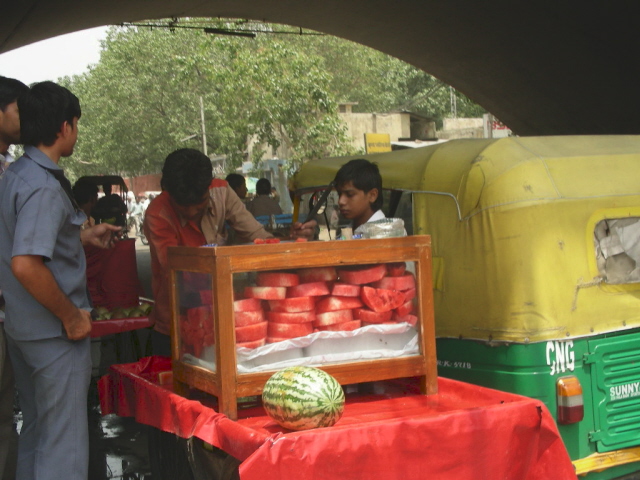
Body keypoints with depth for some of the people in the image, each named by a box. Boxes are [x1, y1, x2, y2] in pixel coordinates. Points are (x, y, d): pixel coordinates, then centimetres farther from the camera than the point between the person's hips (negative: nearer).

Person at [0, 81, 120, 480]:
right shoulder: (44, 186, -21)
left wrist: (84, 237, 23)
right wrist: (72, 316, -20)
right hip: (54, 334, -9)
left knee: (36, 432, 20)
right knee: (63, 445, -1)